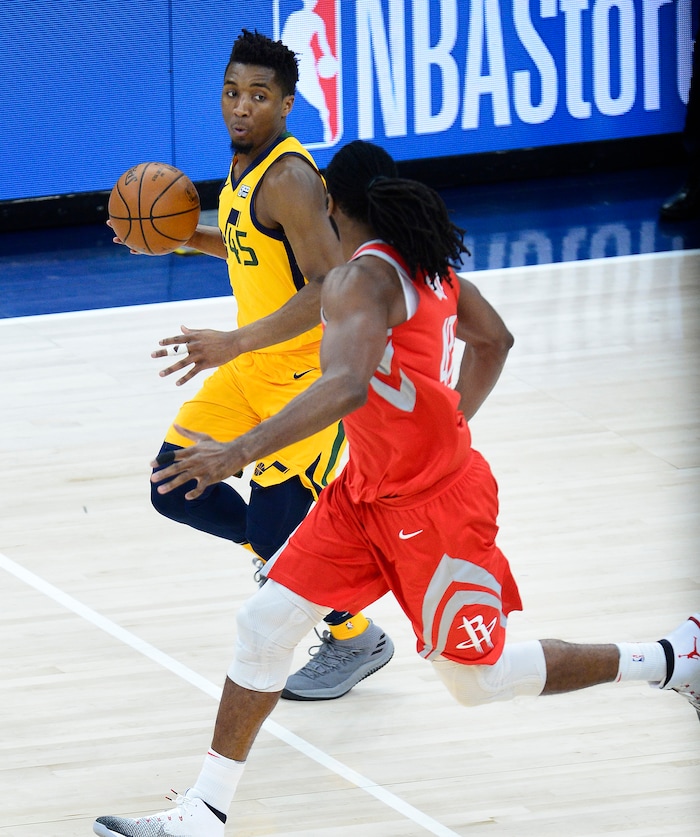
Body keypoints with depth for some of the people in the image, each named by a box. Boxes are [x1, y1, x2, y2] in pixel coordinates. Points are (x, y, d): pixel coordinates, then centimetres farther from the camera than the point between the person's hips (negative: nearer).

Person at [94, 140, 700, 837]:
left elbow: (347, 387, -41)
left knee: (478, 680, 6)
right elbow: (492, 339, 20)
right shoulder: (425, 261, 5)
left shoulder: (360, 279, -24)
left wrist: (241, 452, -44)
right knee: (265, 622, 2)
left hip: (433, 506, -9)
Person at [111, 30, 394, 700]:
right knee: (175, 490, 6)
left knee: (278, 531, -7)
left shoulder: (289, 179, -23)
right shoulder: (245, 166, 6)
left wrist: (233, 344, -35)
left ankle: (357, 640, 17)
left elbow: (330, 289, -30)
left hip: (308, 375, -9)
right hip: (252, 369, 9)